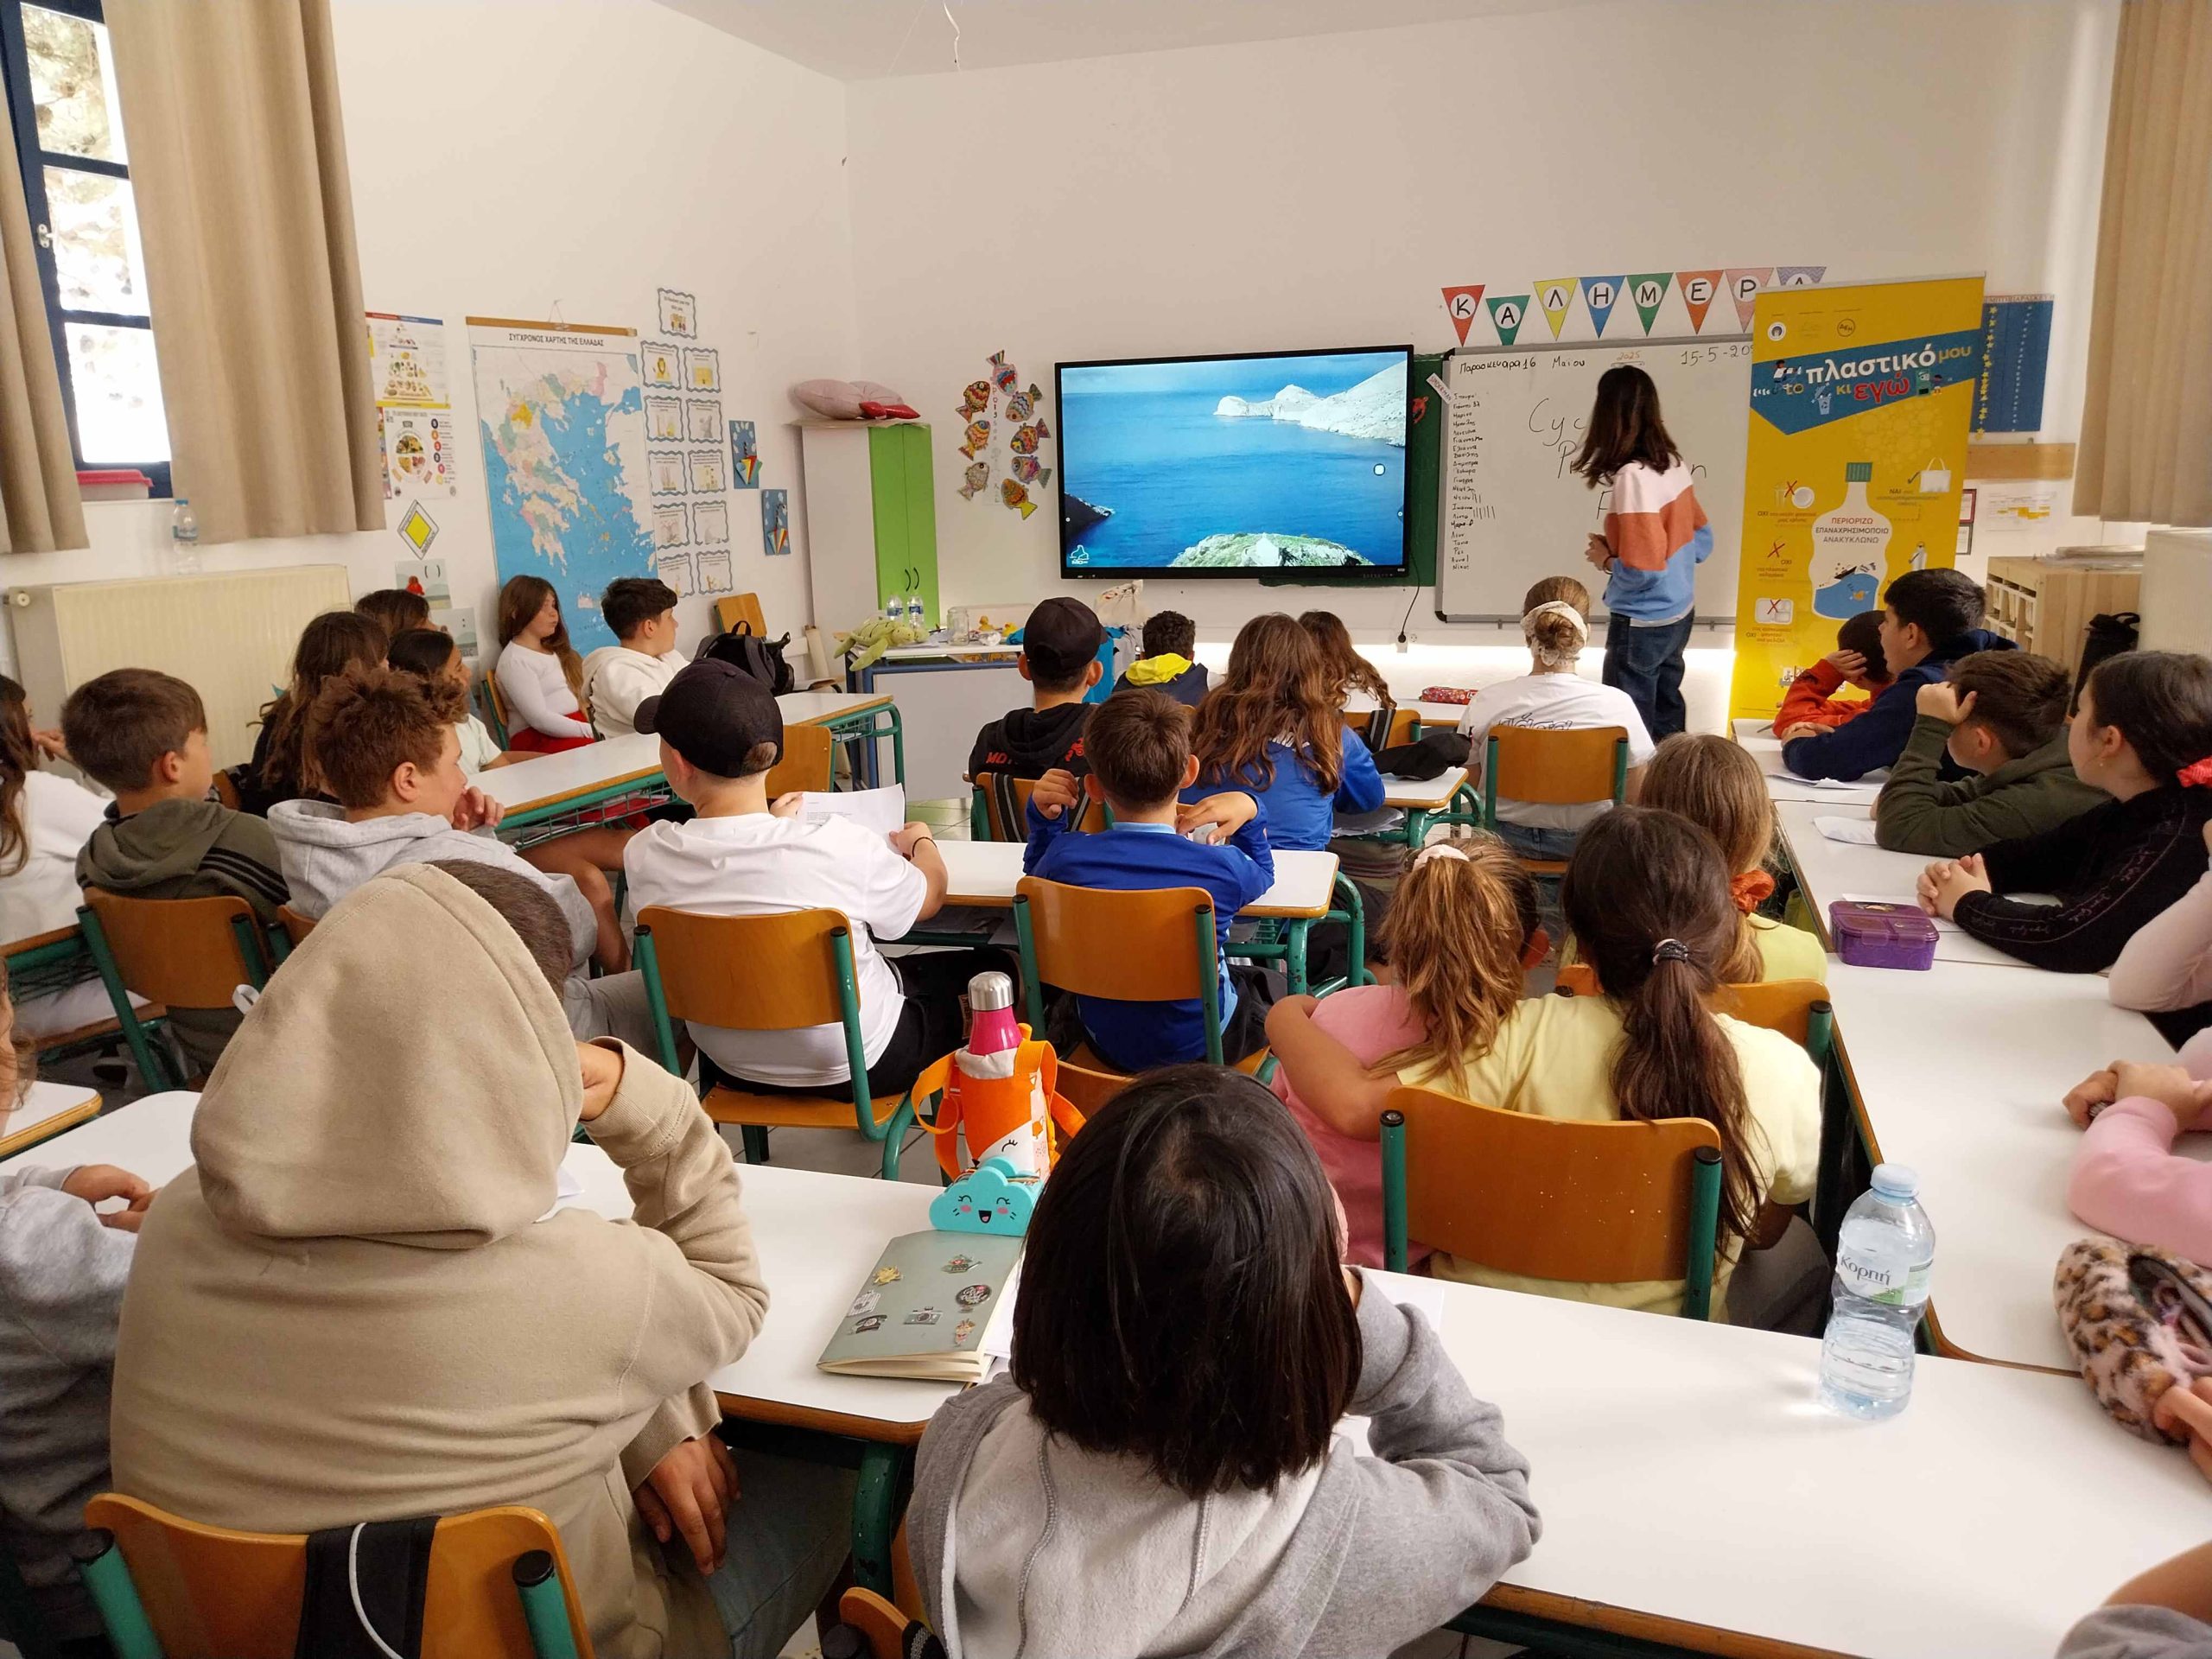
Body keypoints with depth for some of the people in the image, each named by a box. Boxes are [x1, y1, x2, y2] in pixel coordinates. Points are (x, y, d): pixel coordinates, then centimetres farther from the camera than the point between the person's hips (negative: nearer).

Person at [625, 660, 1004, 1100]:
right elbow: (929, 897, -7)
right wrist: (922, 839, 15)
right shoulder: (839, 847, -29)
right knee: (991, 969, 20)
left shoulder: (646, 857, -20)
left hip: (734, 1068, 4)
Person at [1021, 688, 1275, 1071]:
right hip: (1201, 1044, -2)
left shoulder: (1065, 856, -23)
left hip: (1106, 1043, 2)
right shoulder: (1223, 867, -26)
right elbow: (1263, 874, 2)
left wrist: (1044, 817, -5)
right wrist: (1250, 811, -1)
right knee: (1272, 986, 32)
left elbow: (1037, 878, 5)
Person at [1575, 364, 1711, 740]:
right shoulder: (1675, 464, 1)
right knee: (1667, 722, 21)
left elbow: (1643, 572, -26)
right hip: (1680, 615, 9)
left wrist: (1605, 559, -7)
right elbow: (1701, 542, 11)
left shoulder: (1633, 477, -24)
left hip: (1642, 625, -8)